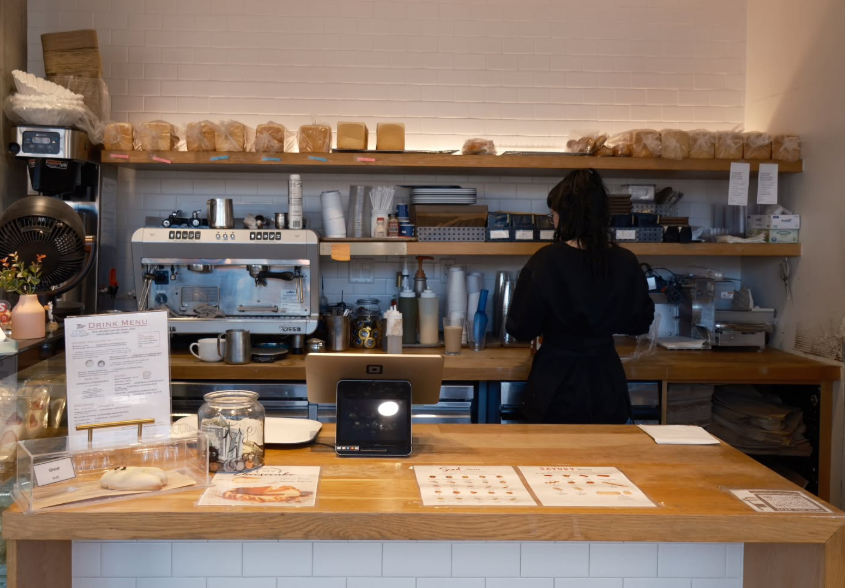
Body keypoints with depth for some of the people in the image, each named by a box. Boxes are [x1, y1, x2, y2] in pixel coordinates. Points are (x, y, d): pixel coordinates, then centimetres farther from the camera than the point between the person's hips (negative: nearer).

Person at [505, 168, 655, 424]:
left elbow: (520, 328, -9)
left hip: (558, 390, -3)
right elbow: (640, 323, 9)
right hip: (607, 386, 3)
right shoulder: (627, 263, -6)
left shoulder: (546, 261, -16)